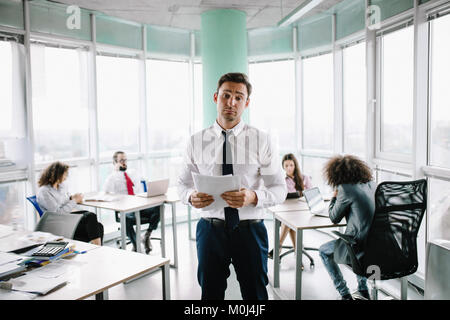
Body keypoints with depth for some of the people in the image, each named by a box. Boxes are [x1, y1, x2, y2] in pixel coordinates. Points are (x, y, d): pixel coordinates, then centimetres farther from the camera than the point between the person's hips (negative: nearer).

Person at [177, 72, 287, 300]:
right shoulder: (196, 142, 1)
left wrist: (254, 197, -26)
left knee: (255, 294, 15)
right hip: (210, 228, 1)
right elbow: (183, 184, 7)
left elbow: (279, 189, -5)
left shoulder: (262, 140, -4)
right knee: (210, 293, 16)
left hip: (250, 230, -1)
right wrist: (191, 196, -17)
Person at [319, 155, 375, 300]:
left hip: (361, 248, -7)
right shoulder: (371, 184, 7)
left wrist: (335, 196, 8)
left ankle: (345, 294, 17)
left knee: (323, 251, 17)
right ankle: (363, 290, 38)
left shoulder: (346, 189, -15)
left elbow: (334, 218, -5)